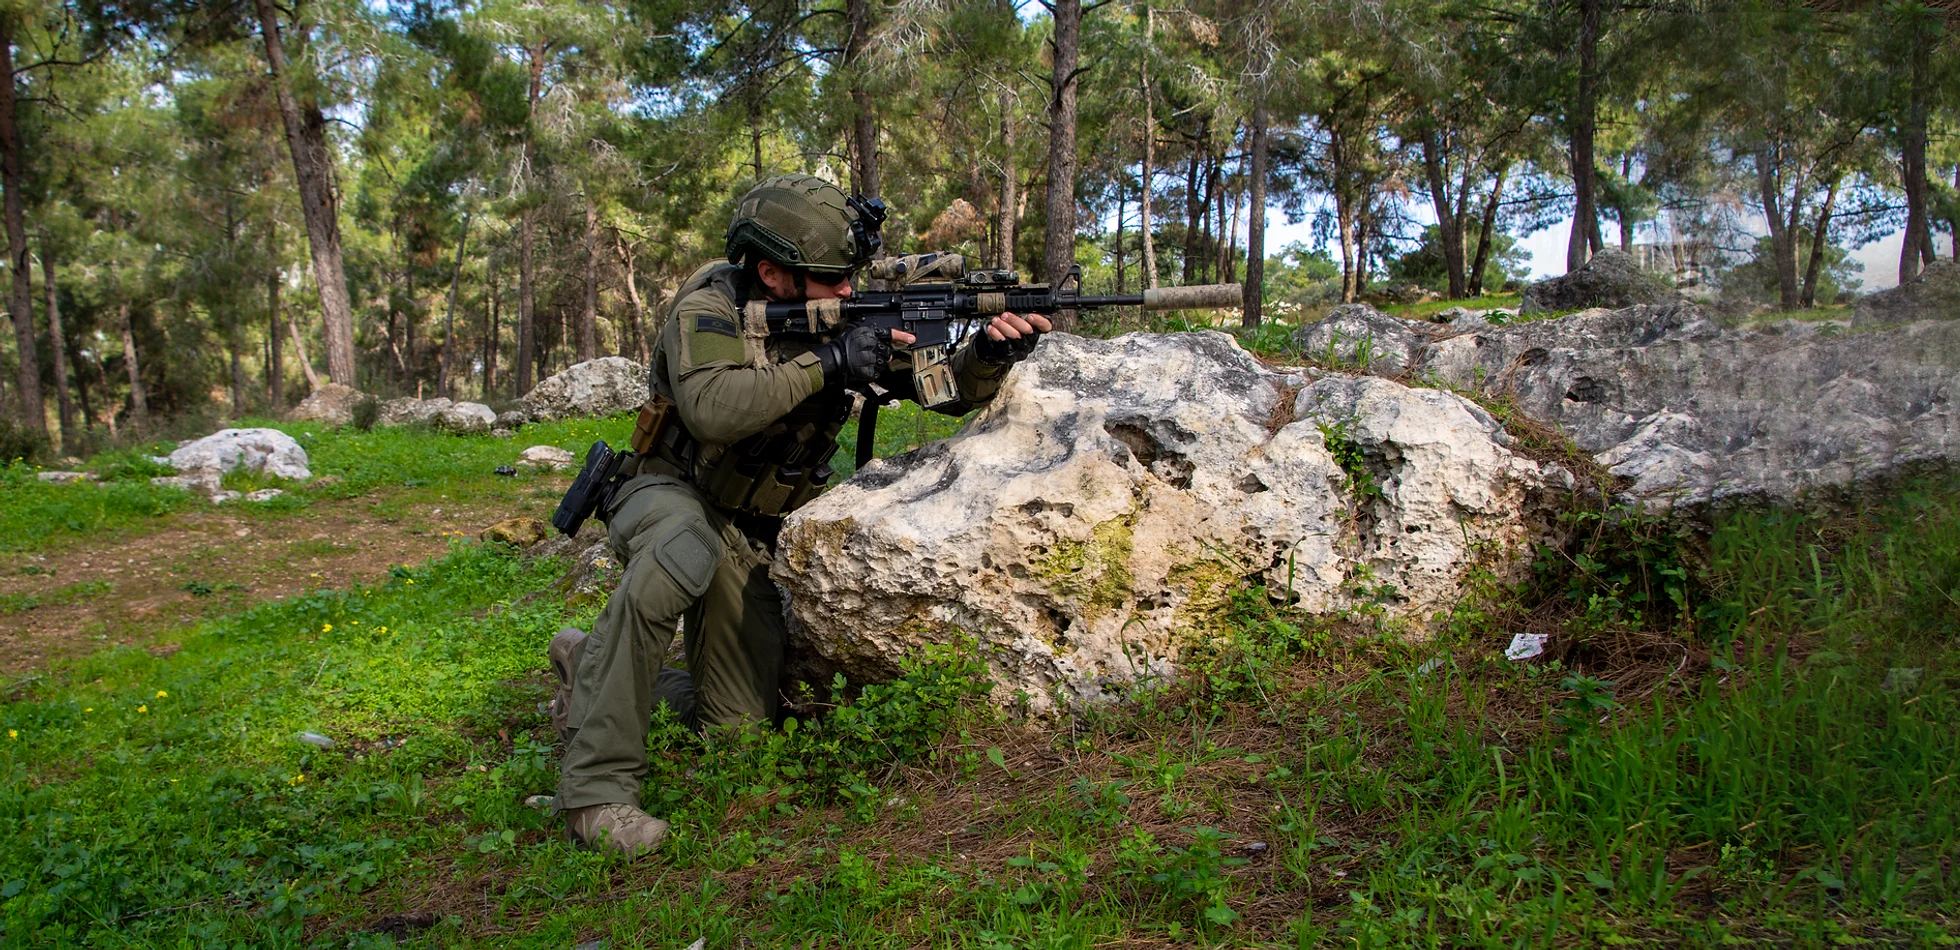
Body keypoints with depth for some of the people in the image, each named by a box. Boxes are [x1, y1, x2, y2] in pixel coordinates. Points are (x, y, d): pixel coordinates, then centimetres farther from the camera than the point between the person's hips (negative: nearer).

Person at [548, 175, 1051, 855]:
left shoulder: (852, 316, -5)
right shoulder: (710, 306, -18)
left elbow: (945, 389, -5)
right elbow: (713, 409, -37)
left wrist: (989, 353, -26)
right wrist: (824, 364, -37)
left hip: (752, 539, 6)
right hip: (673, 494, -5)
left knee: (738, 727, 5)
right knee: (685, 552, -43)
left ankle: (593, 672, 28)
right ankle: (596, 782, -32)